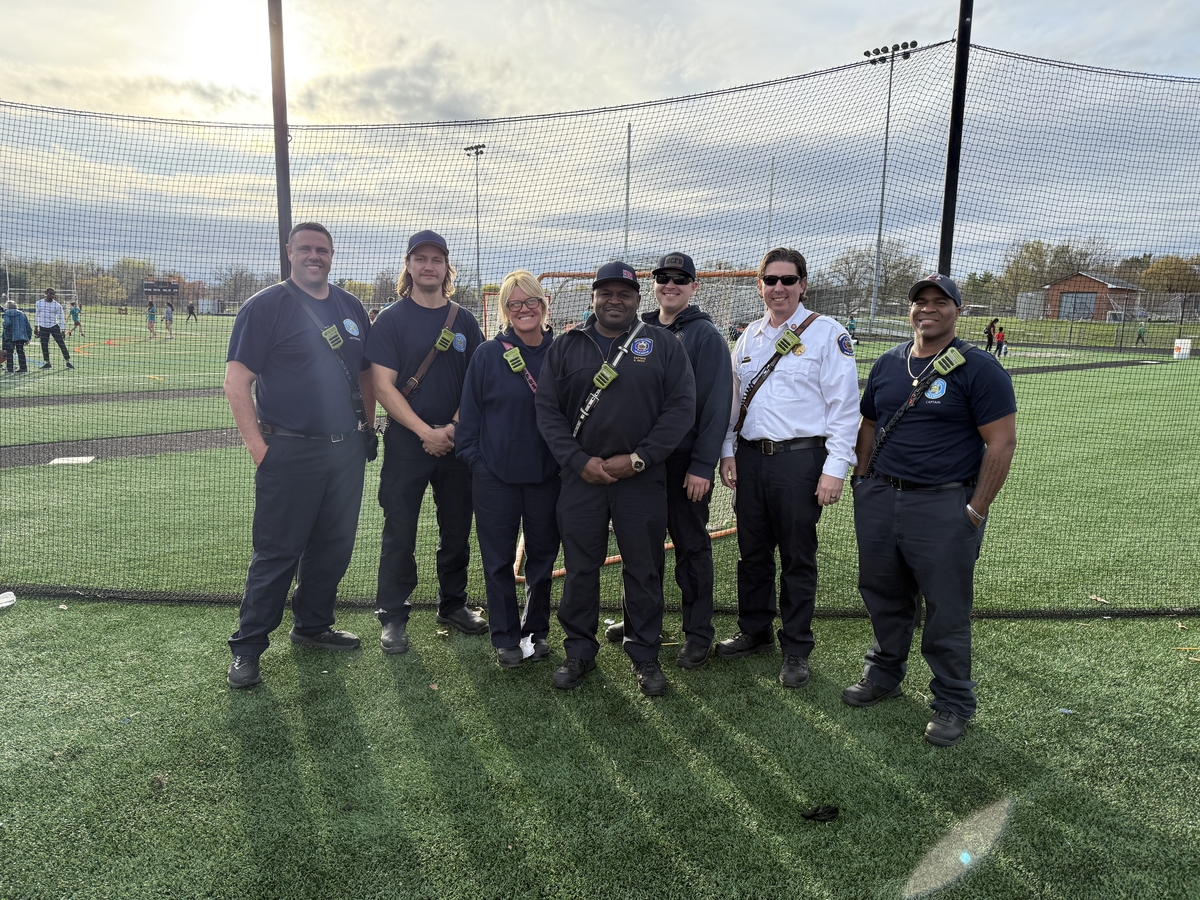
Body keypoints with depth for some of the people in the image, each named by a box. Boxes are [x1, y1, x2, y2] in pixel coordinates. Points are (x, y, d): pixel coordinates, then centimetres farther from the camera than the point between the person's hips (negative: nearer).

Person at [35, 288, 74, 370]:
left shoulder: (57, 305, -4)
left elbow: (61, 318, -2)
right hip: (43, 328, 2)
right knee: (44, 346, 4)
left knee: (61, 344, -7)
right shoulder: (39, 303, 4)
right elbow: (37, 315, 15)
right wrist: (36, 327, 15)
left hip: (54, 327, -2)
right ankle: (47, 363, 15)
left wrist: (62, 331, -5)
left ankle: (68, 362, -2)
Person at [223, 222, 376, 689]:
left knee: (334, 545, 14)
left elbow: (365, 372, 21)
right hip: (290, 452, -6)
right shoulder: (265, 306, -6)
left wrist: (368, 426, 14)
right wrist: (258, 446, -14)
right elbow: (236, 381, -10)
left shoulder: (351, 307, 12)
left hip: (346, 449, 6)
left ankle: (312, 625, 32)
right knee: (277, 552, -1)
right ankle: (247, 648, 12)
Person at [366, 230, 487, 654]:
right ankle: (393, 617, 14)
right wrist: (426, 432, -16)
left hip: (458, 441, 4)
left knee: (457, 530, 12)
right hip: (407, 442, -3)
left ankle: (452, 605, 29)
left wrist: (454, 427, -7)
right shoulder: (391, 320, -2)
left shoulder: (464, 321, 8)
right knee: (400, 534, 1)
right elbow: (384, 387, -9)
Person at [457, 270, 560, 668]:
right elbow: (470, 411, 0)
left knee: (543, 556, 13)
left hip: (548, 474, 2)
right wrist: (472, 456, -4)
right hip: (495, 475, -1)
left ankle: (537, 630, 31)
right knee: (499, 560, 6)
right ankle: (506, 639, 21)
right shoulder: (488, 354, -4)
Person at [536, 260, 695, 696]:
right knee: (580, 569, 8)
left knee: (644, 570, 8)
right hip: (581, 476, 1)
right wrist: (579, 461, -9)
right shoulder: (565, 347, 7)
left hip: (643, 479, -1)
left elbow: (681, 408, -3)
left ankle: (645, 655, 24)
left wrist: (638, 459, -11)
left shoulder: (664, 345, 3)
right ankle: (580, 651, 25)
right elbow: (548, 411, 3)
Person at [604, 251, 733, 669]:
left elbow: (716, 405, -11)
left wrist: (702, 465, -15)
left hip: (685, 463, -5)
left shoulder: (706, 336, -6)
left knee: (691, 547, 5)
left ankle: (698, 633, 17)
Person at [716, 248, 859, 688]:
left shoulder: (828, 333, -5)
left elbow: (844, 405, -8)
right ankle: (754, 631, 31)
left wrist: (835, 467, -13)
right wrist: (728, 451, 9)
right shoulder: (749, 337, 13)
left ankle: (795, 649, 19)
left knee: (797, 558, 4)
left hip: (799, 460, -5)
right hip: (749, 458, 5)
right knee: (752, 551, 14)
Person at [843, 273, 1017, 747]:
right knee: (883, 596, 17)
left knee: (947, 610, 3)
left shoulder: (979, 369, -8)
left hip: (945, 506, -5)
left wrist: (975, 512, -13)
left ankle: (953, 702, 21)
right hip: (879, 498, 6)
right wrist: (862, 484, 11)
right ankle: (884, 674, 38)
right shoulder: (887, 364, 10)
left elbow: (1001, 443, -10)